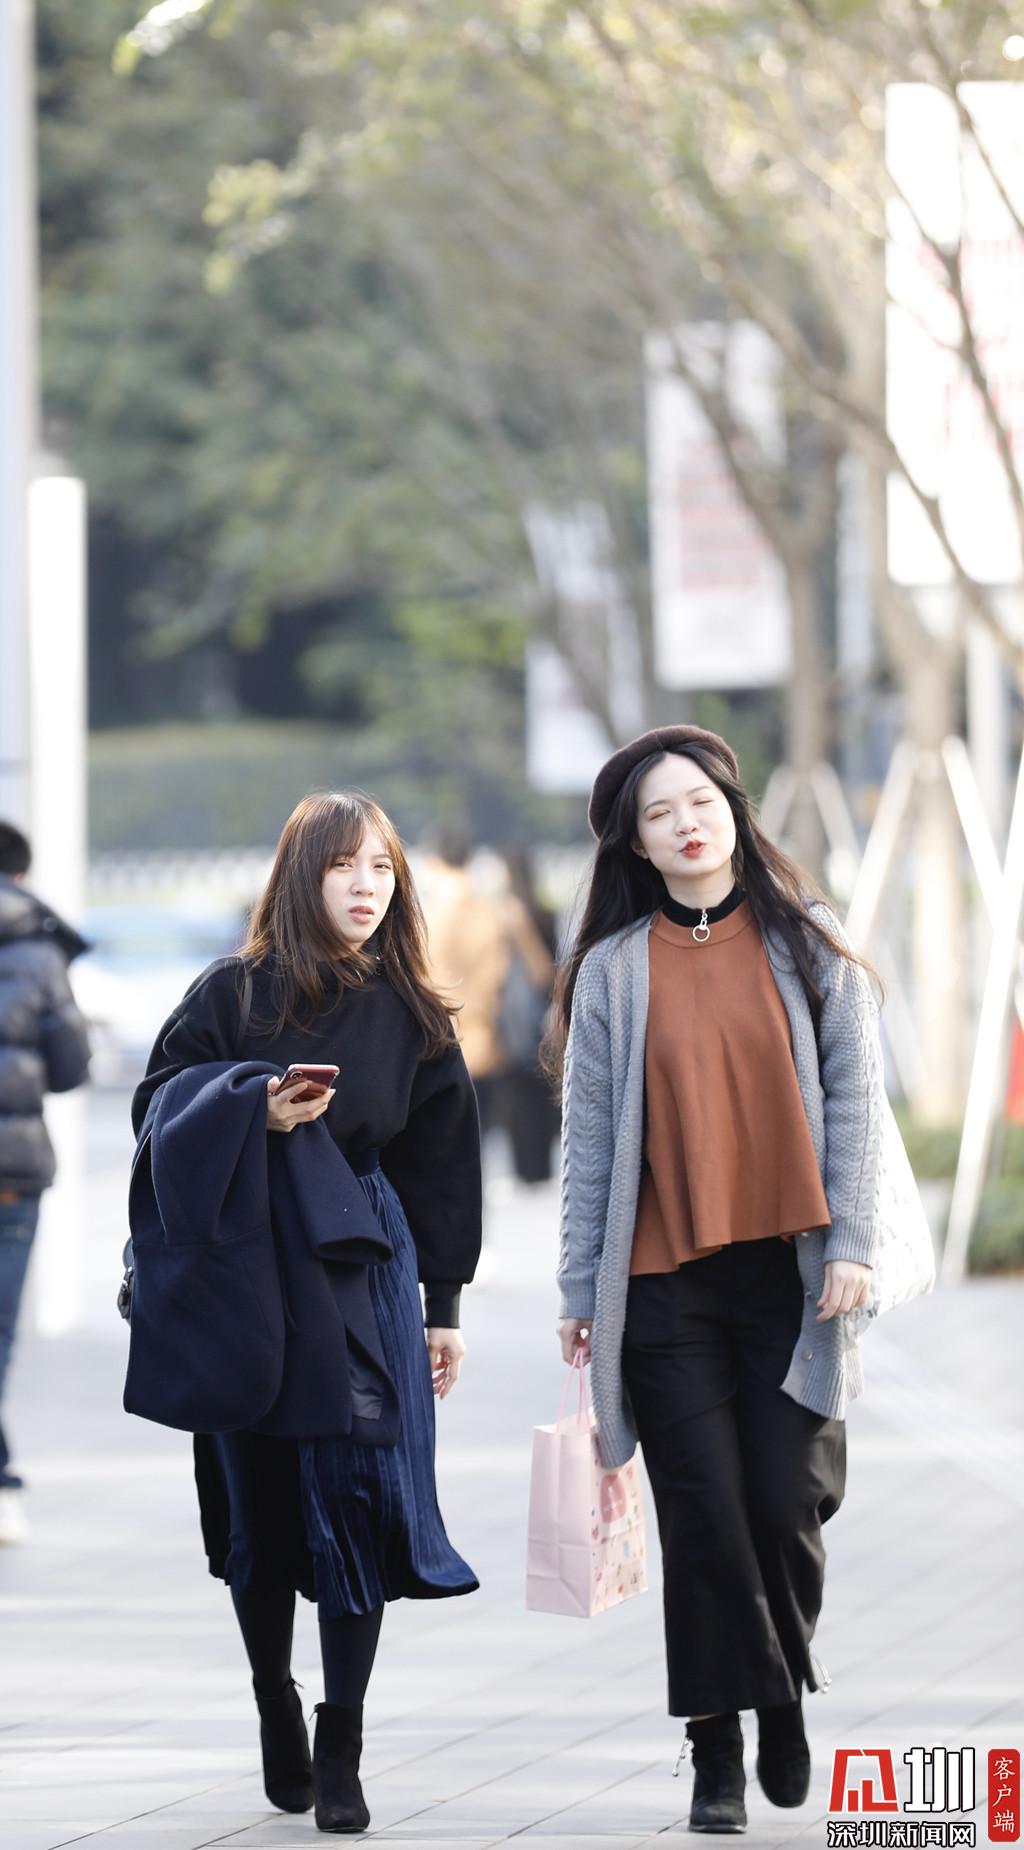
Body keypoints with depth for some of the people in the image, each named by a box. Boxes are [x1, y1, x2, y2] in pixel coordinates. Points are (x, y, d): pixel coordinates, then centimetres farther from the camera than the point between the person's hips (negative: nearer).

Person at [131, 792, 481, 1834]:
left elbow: (441, 1161, 11)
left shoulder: (411, 1014, 7)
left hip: (367, 1261, 1)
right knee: (259, 1501, 4)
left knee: (358, 1499, -7)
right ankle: (275, 1708, 24)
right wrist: (254, 1116, -17)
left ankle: (341, 1750, -3)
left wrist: (444, 1307, 10)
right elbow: (157, 1111, 2)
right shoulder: (233, 993, 0)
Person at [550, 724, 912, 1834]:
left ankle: (784, 1698, 23)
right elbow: (589, 1137, 6)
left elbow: (853, 1093, 4)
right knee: (704, 1517, -2)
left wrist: (852, 1242, -6)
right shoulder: (614, 970, 6)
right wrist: (579, 1289, 3)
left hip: (789, 1271, 0)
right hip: (666, 1282, 0)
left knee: (787, 1502, -4)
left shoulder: (807, 944, 6)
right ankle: (718, 1760, 5)